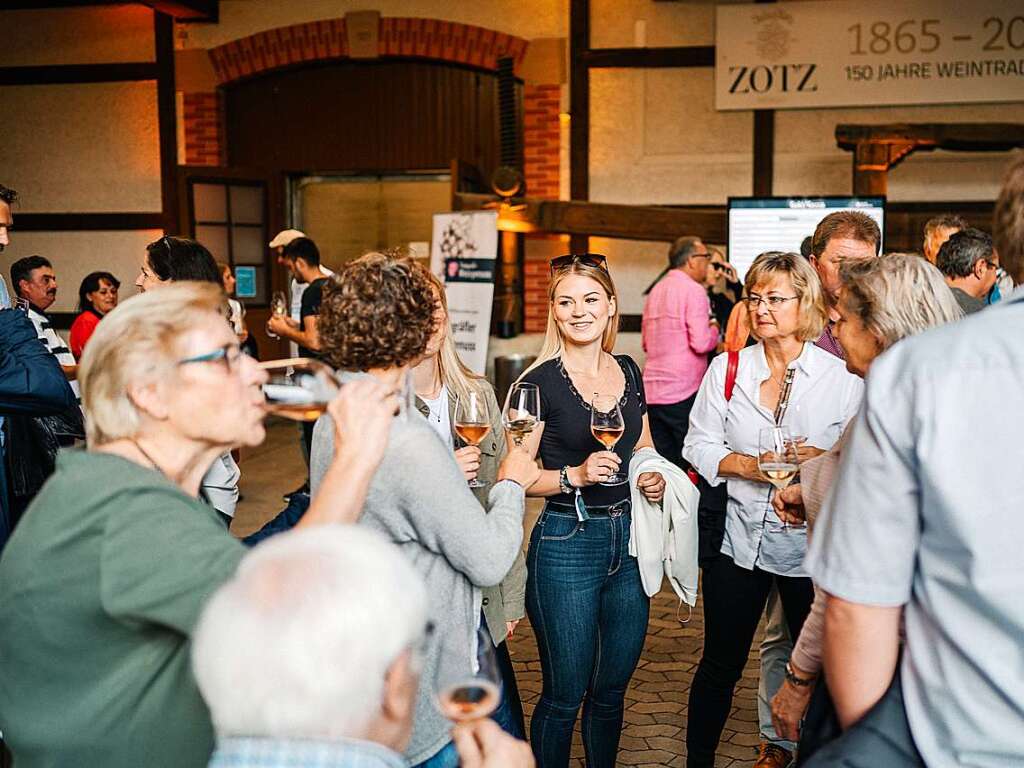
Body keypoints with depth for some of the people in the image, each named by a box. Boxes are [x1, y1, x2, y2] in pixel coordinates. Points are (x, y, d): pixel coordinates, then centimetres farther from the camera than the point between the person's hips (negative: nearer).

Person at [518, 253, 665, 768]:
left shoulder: (628, 371, 7)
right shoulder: (539, 383, -10)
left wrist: (653, 476, 2)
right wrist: (574, 476, -25)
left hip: (628, 540, 6)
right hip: (565, 545, -5)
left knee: (611, 691, 17)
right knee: (564, 696, 5)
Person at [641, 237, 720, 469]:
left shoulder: (656, 290, 16)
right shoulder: (693, 290, -9)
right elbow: (702, 343, -17)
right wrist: (714, 329, 3)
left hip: (652, 390, 7)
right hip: (683, 393, -7)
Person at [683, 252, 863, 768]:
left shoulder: (841, 377, -4)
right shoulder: (727, 369, 3)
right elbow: (698, 446, 2)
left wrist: (823, 460, -22)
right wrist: (746, 463, -15)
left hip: (811, 545, -1)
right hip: (739, 537, 1)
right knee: (721, 662, 12)